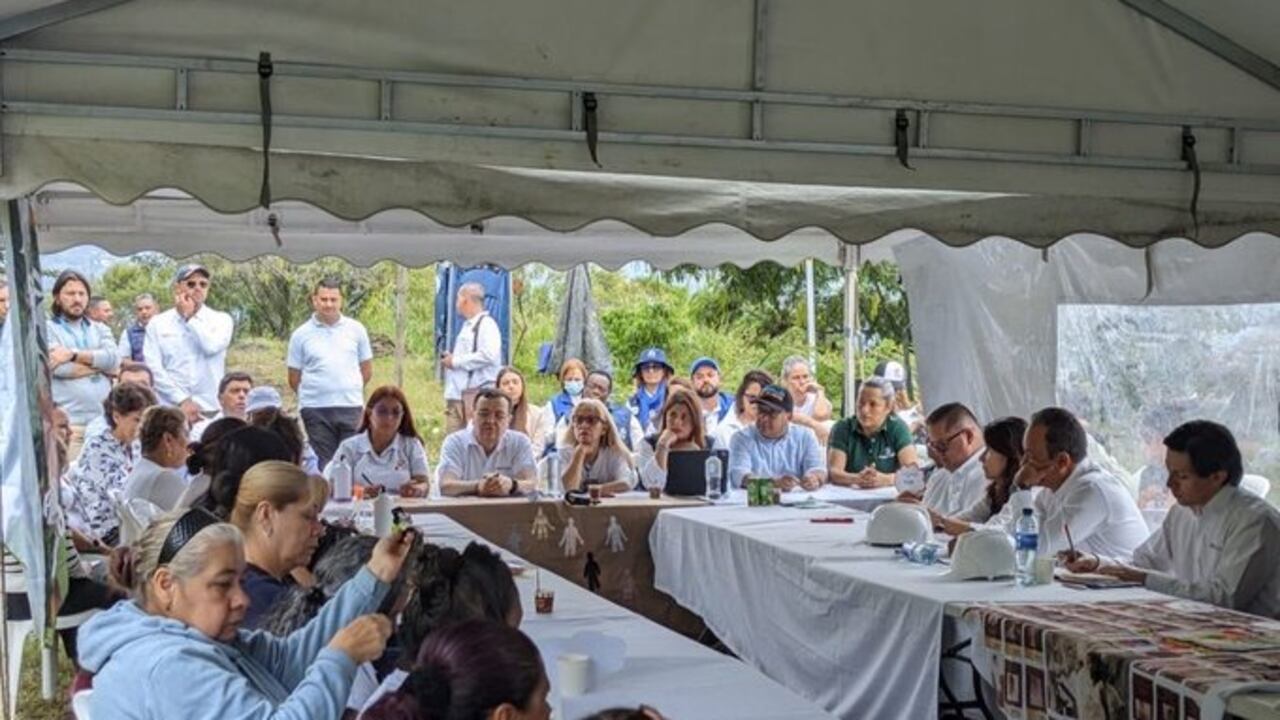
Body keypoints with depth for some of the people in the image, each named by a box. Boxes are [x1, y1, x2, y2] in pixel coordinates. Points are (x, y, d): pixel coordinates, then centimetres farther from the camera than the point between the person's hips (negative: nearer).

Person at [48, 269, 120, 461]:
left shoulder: (100, 329, 19)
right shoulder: (47, 330, 6)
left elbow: (113, 359, 0)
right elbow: (58, 367, -10)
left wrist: (74, 354, -9)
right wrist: (99, 365, 1)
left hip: (104, 421, 4)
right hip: (68, 423, -4)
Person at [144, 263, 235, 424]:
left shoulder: (221, 320, 8)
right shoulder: (158, 323, 8)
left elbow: (212, 346, -12)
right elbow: (153, 368, 0)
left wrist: (189, 316, -1)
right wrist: (182, 400, -9)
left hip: (210, 410, 0)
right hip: (168, 409, 0)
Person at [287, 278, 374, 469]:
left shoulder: (356, 329, 6)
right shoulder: (301, 335, 3)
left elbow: (367, 369, 13)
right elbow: (294, 378, 7)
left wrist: (349, 390, 11)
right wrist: (313, 394, 8)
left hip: (351, 407, 1)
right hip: (316, 409, -1)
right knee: (323, 465, 3)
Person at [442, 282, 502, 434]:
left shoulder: (486, 324, -8)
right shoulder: (467, 326, 21)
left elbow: (488, 355, -21)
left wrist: (455, 361, -14)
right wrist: (450, 359, 12)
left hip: (477, 393, -9)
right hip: (457, 393, 9)